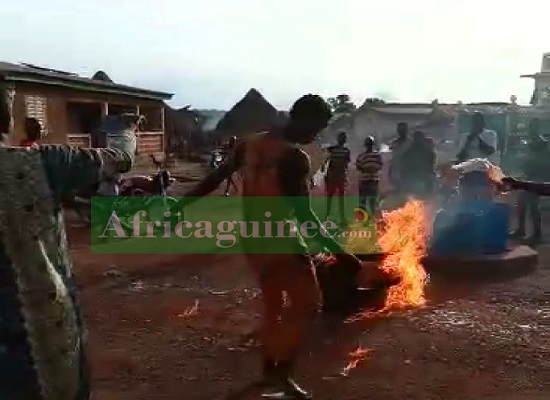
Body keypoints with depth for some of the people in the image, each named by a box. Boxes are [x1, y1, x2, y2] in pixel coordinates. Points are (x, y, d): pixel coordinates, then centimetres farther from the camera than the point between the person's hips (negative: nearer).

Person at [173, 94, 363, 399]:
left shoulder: (251, 144, 3)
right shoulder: (294, 157, -20)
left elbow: (214, 179, 10)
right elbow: (304, 215, -23)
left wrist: (180, 205, 20)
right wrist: (339, 253, -21)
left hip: (252, 240, 8)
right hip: (280, 242, -8)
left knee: (273, 305, 20)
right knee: (306, 302, 5)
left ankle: (270, 374, 31)